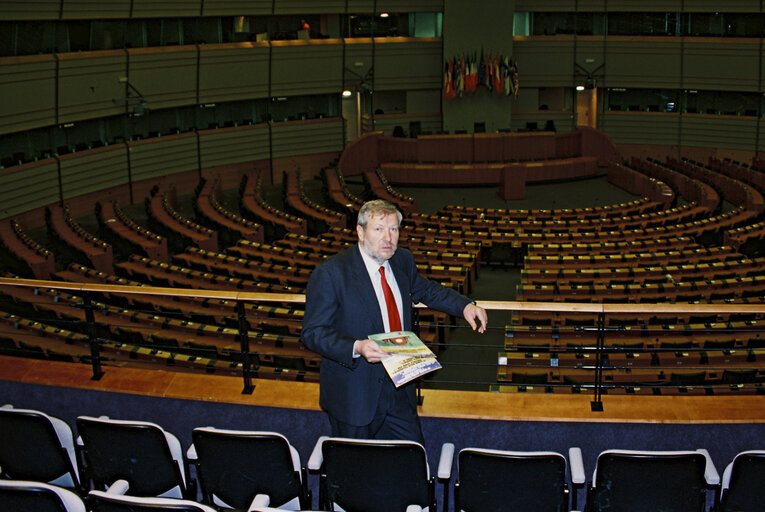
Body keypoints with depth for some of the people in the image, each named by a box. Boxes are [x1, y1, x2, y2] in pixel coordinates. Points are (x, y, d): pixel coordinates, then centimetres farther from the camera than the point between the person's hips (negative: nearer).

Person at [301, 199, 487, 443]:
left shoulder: (403, 260, 3)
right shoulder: (329, 274, -17)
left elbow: (425, 290, 23)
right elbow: (312, 332, -15)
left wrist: (465, 306, 7)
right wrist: (356, 347, -31)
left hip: (400, 390, 6)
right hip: (354, 395, -5)